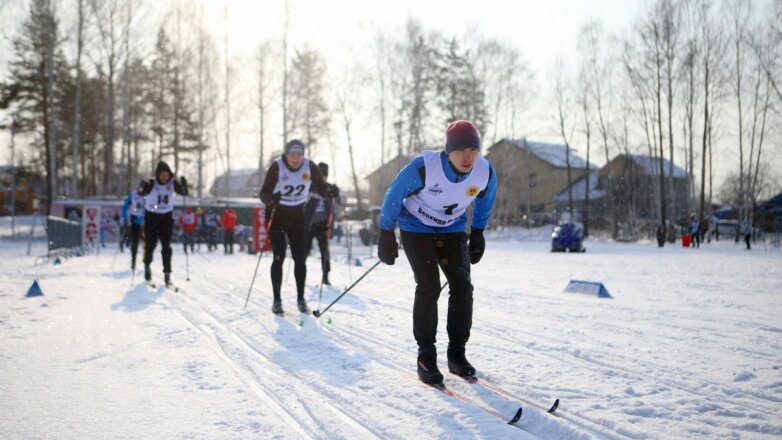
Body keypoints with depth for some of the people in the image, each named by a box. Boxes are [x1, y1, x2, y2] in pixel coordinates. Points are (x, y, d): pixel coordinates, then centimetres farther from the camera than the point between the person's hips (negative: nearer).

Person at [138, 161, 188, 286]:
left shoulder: (173, 183, -8)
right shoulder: (152, 183, -16)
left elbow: (184, 192, -13)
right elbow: (142, 192, -31)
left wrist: (183, 184, -33)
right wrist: (144, 188, -54)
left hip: (166, 217, 2)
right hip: (151, 216, -1)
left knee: (166, 246, -3)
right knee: (150, 244, 4)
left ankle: (167, 274, 1)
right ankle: (147, 266, 32)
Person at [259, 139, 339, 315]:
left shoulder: (310, 167, -11)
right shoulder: (276, 167, -19)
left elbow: (321, 187, -4)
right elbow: (264, 194, -21)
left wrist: (331, 190, -27)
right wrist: (271, 199, -44)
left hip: (297, 216, 3)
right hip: (276, 215, -3)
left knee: (300, 258, 0)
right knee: (279, 257, -8)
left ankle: (300, 298, 11)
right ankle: (276, 300, 0)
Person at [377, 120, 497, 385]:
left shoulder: (486, 172, -19)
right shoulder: (424, 167, -30)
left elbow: (485, 201, 6)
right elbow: (394, 195, -15)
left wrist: (477, 234, 10)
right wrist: (386, 235, -11)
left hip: (453, 231, 4)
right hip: (416, 228, -4)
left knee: (462, 287, -8)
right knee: (428, 287, -15)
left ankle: (457, 353, 6)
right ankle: (426, 357, -4)